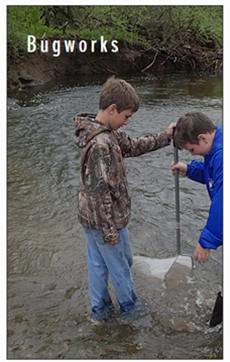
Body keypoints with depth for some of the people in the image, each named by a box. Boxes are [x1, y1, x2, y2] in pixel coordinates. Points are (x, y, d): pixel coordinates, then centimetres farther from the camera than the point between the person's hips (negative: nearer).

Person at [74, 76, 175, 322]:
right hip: (106, 220, -9)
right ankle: (129, 307, 37)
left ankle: (99, 309, 40)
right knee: (120, 266, 14)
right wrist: (109, 229, -23)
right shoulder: (100, 144, -30)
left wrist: (165, 137, 12)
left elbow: (132, 146, 15)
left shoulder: (109, 132, 1)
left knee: (96, 264, 22)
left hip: (90, 217, 9)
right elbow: (100, 190, -29)